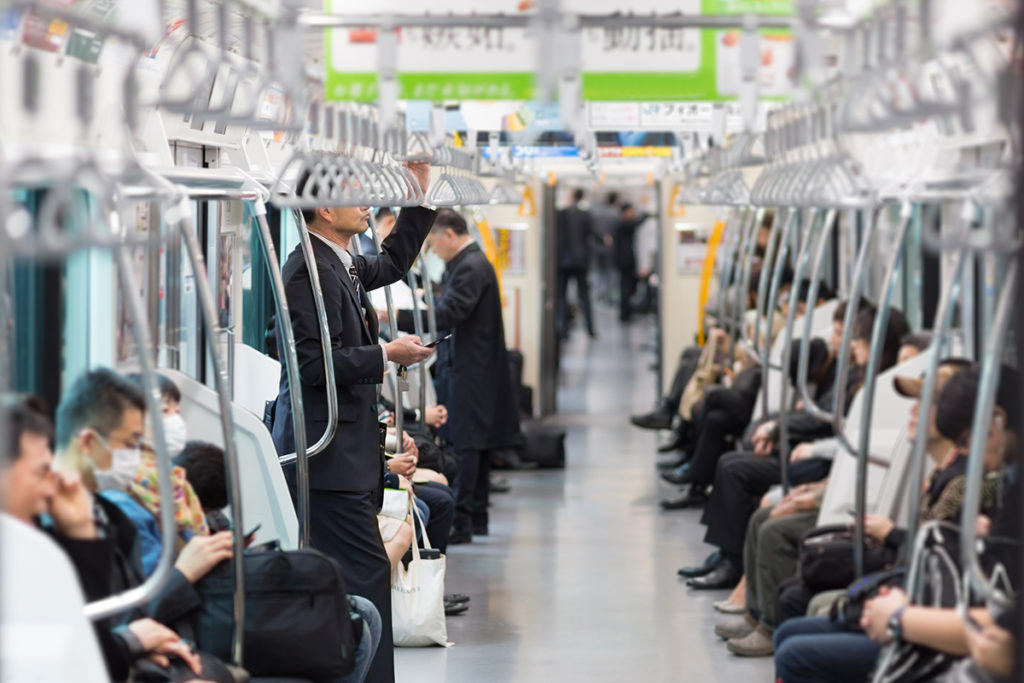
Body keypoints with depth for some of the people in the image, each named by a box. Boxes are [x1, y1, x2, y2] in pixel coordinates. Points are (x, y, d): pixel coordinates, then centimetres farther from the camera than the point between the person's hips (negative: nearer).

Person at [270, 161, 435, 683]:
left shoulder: (342, 265, 16)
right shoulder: (308, 270, -15)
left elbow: (393, 263, 37)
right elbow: (314, 363, -21)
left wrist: (420, 195, 30)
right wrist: (386, 355, -14)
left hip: (345, 449, 10)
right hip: (327, 450, -10)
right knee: (366, 575, -12)